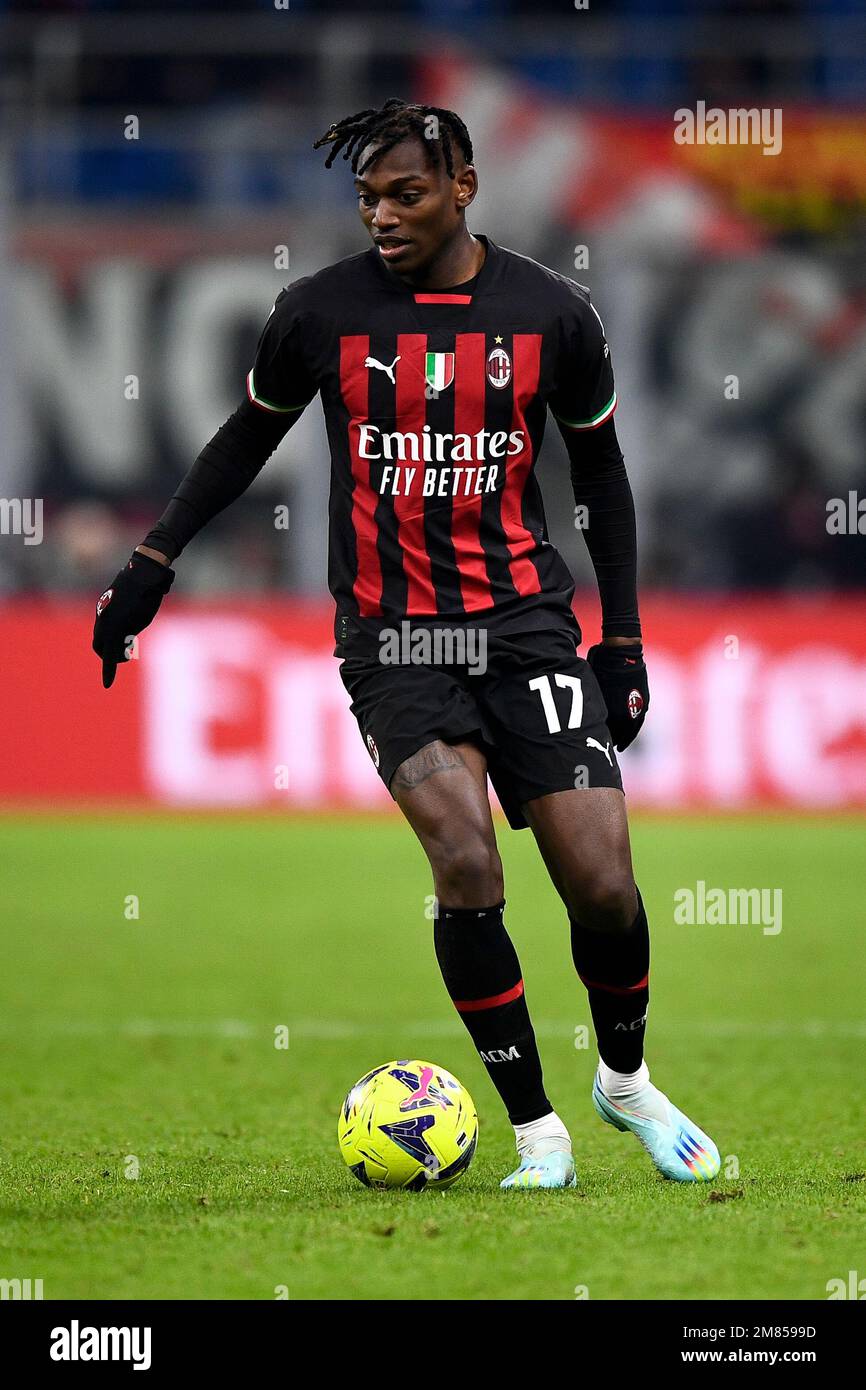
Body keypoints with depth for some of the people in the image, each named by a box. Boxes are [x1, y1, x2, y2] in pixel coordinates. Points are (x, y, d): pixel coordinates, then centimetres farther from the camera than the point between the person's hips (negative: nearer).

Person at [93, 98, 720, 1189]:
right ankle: (537, 1132, -8)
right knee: (466, 865, -21)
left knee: (602, 884, -7)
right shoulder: (320, 311, -2)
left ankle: (625, 1079, 23)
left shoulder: (552, 314, 0)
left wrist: (624, 641, 11)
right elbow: (249, 436, 15)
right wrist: (151, 565, 10)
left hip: (526, 619, 1)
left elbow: (600, 473, 13)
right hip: (391, 637, -1)